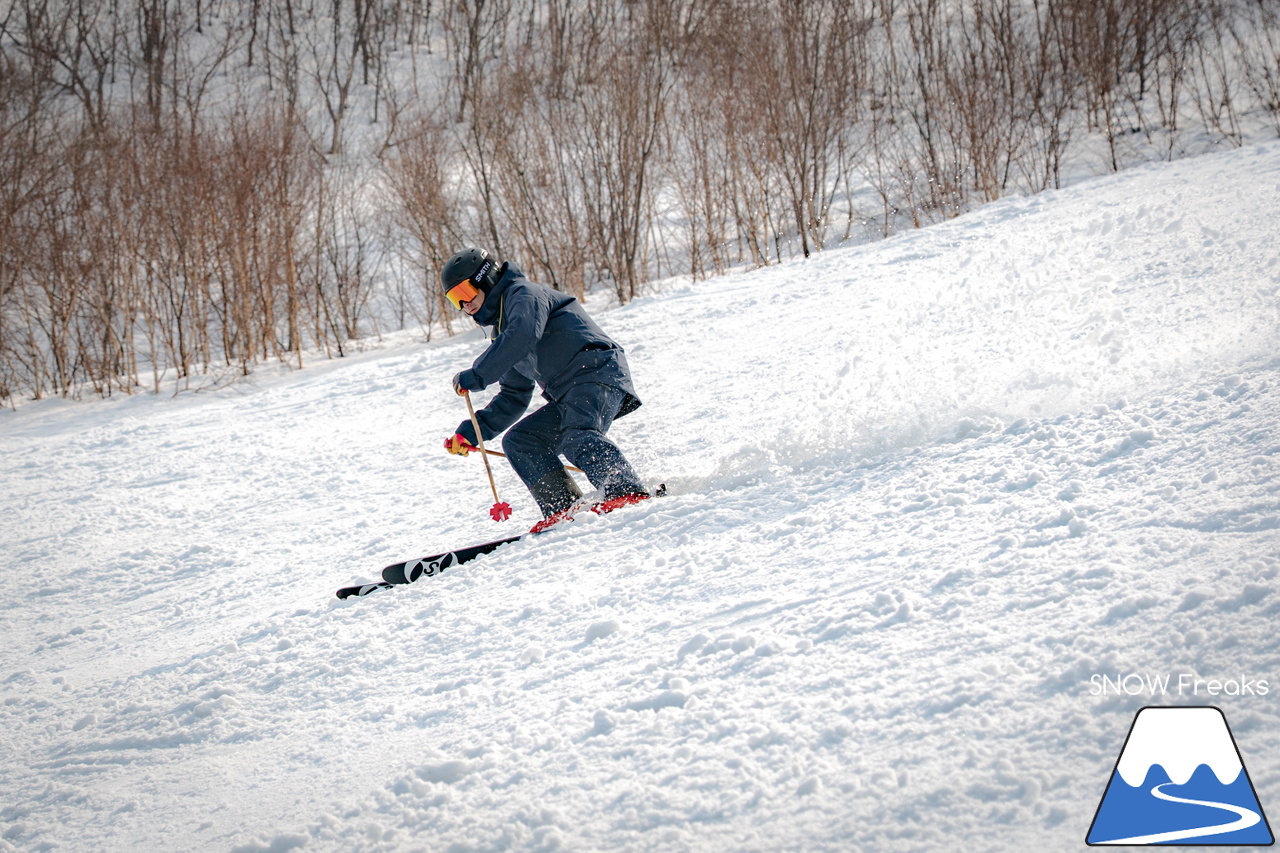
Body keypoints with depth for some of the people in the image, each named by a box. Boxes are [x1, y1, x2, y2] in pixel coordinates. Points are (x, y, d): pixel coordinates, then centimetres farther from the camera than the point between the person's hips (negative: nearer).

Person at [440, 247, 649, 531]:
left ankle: (627, 490, -48)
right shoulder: (504, 333, 29)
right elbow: (513, 398, 32)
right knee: (518, 442, 1)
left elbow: (524, 336, -22)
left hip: (596, 371, -10)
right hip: (569, 395, 10)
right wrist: (470, 432, 23)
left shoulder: (524, 294, 0)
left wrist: (475, 376, -18)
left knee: (576, 436, -32)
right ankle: (563, 507, -14)